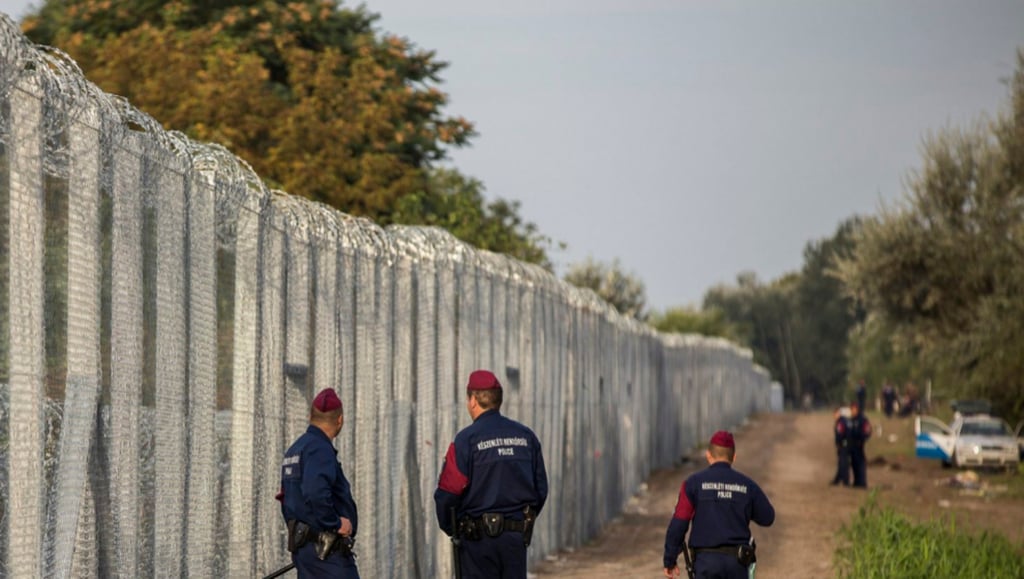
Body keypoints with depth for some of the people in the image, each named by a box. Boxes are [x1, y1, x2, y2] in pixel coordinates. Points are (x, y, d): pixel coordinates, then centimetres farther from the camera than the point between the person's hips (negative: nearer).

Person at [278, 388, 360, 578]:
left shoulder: (294, 450, 17)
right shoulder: (320, 449, -14)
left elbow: (287, 499, 23)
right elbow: (316, 492, -30)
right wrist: (336, 524, -18)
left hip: (301, 546, 10)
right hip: (327, 551, -10)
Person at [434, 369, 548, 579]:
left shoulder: (467, 439, -10)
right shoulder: (526, 436, 7)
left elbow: (447, 493, -11)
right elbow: (541, 489, 10)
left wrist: (449, 527, 6)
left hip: (478, 538, -4)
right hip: (516, 537, 4)